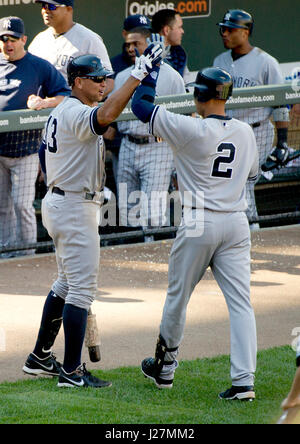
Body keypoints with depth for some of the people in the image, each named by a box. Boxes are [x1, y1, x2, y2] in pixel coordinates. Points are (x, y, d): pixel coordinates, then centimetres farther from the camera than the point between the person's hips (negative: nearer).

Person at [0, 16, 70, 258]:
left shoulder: (40, 67, 2)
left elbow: (65, 95, 2)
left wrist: (44, 102, -15)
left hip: (25, 147, -4)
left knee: (22, 204, -8)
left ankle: (26, 253, 0)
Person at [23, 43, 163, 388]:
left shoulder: (60, 112, 13)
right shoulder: (77, 114, -19)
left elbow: (45, 153, 21)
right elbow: (107, 115, -42)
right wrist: (138, 74, -44)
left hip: (57, 201, 11)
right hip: (75, 208, -11)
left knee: (67, 283, 20)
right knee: (82, 288, -9)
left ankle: (40, 358, 26)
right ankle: (71, 371, -8)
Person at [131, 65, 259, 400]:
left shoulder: (191, 130, -13)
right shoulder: (245, 132, 4)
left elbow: (140, 105, -9)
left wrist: (152, 68, 5)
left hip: (199, 224, -4)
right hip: (237, 222, 4)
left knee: (177, 297, 14)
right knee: (240, 301, 0)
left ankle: (164, 367, 29)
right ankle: (243, 381, -10)